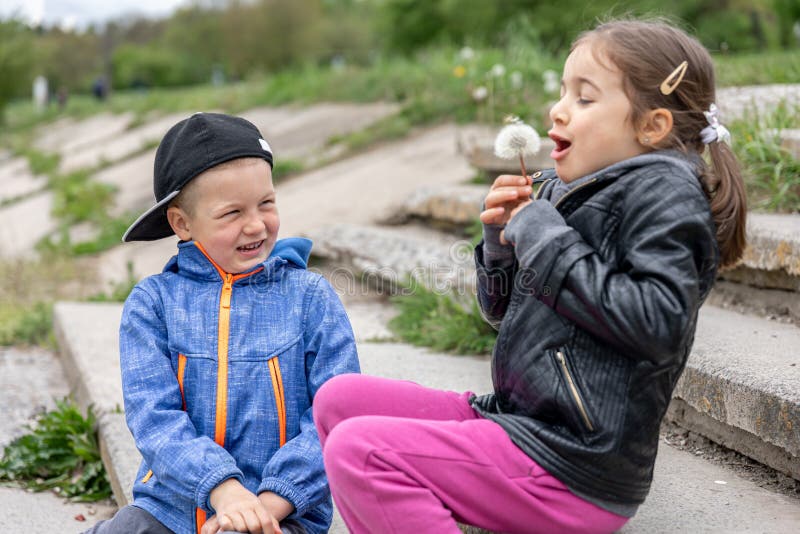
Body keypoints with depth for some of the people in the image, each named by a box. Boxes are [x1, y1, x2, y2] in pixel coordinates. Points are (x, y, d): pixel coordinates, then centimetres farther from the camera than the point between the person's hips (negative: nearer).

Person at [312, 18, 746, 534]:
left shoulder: (664, 191, -11)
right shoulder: (563, 189, 13)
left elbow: (660, 322, -26)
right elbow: (504, 308, 22)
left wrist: (545, 242, -18)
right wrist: (502, 238, 1)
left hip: (571, 469, -9)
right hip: (517, 418, 10)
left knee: (357, 451, -19)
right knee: (340, 400, 8)